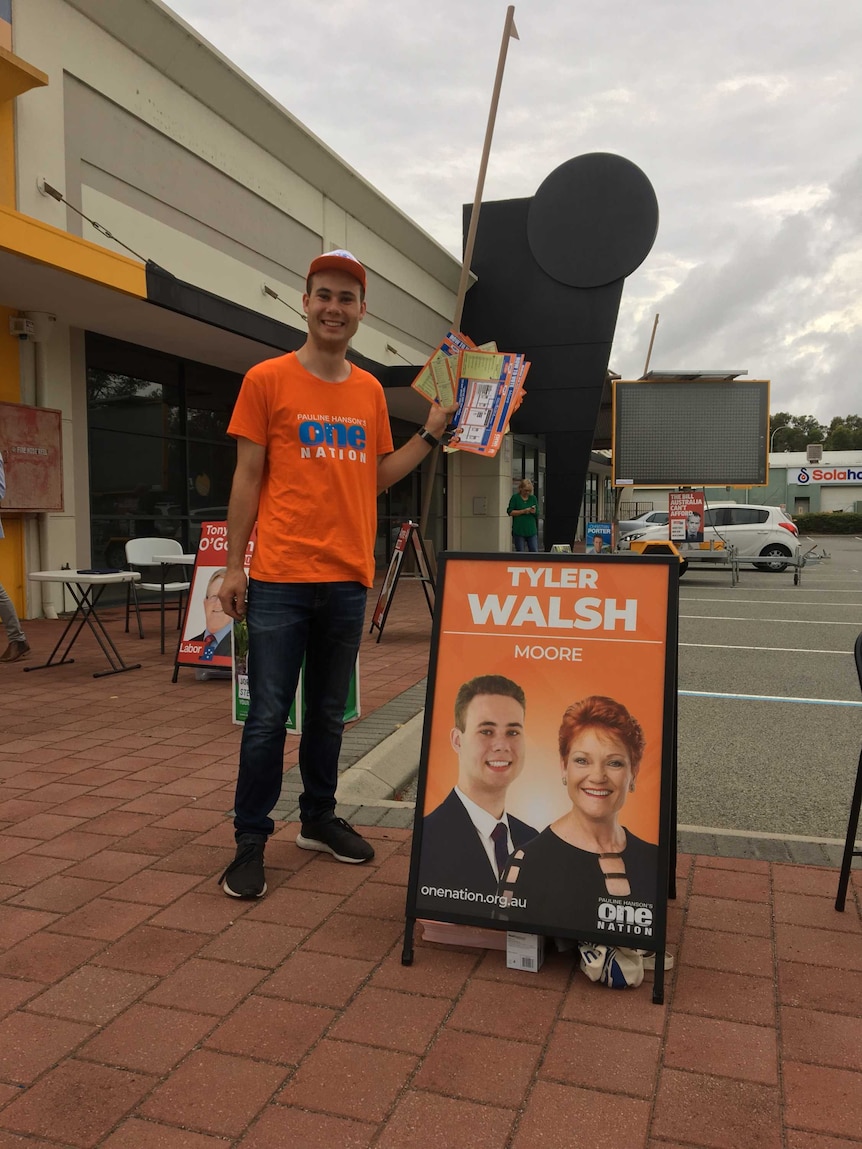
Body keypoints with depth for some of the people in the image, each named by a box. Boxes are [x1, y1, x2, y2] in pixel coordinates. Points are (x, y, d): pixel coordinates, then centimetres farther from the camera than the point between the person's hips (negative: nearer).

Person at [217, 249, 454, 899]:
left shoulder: (370, 391, 11)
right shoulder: (267, 380, -1)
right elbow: (248, 478, -2)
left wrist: (431, 436, 8)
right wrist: (234, 566, -4)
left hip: (348, 578, 4)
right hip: (280, 579, -4)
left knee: (330, 714, 15)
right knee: (269, 715, -1)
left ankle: (319, 818, 30)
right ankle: (251, 841, 13)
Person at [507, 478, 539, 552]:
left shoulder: (533, 498, 9)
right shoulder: (515, 497, -1)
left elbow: (537, 513, 12)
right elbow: (510, 512, -6)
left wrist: (534, 512, -12)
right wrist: (523, 511, -14)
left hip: (531, 530, 3)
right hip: (519, 530, -3)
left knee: (534, 551, 0)